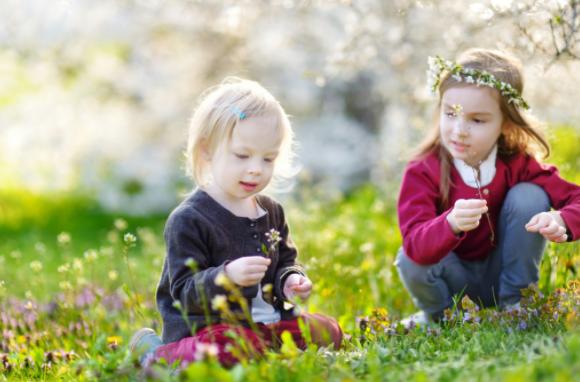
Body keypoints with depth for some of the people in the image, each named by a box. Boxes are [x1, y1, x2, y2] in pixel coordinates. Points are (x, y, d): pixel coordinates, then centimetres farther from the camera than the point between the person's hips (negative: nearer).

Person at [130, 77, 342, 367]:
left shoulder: (271, 212, 11)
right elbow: (185, 292, -17)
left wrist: (290, 280, -3)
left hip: (267, 321, 7)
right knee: (232, 349, -37)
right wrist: (227, 276, -36)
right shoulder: (188, 220, -13)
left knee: (328, 332, -3)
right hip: (205, 328, -7)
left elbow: (285, 262, 22)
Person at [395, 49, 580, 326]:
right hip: (455, 281, -1)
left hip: (503, 274, 2)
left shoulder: (517, 164, -15)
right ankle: (439, 315, 2)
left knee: (529, 195, -20)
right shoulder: (422, 173, -22)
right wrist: (451, 224, -58)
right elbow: (415, 245, -36)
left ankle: (516, 306, -6)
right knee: (411, 260, -33)